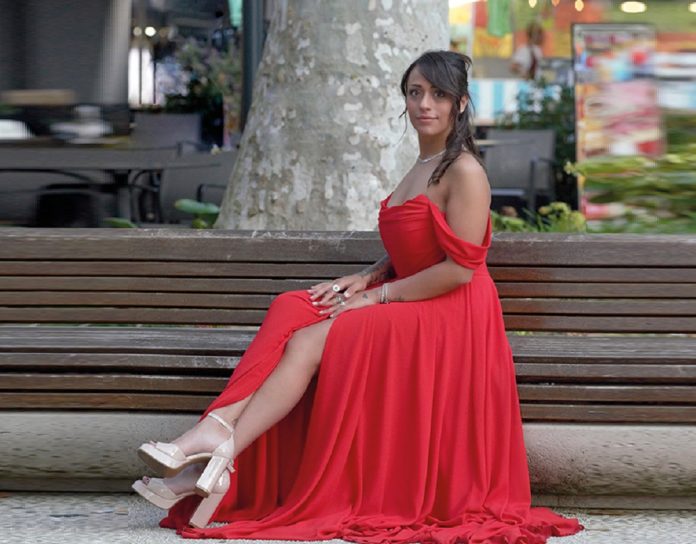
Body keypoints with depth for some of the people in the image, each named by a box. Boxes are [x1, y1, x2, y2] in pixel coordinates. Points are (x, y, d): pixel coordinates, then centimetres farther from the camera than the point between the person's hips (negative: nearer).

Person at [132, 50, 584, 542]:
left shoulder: (464, 172, -10)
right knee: (291, 316, -16)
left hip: (447, 317, -8)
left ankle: (219, 451, -28)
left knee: (310, 343, -24)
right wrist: (365, 278, 3)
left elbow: (459, 269, -17)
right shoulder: (421, 168, 19)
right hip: (406, 308, 8)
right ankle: (216, 438, -32)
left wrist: (379, 295, -14)